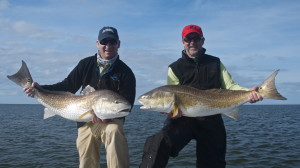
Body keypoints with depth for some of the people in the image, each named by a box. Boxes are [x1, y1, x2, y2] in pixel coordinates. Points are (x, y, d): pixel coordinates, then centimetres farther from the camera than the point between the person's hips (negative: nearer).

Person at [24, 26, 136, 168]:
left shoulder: (125, 72, -6)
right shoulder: (86, 64, 3)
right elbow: (67, 86, 7)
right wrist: (40, 89, -5)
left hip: (111, 119, -3)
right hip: (86, 120, 3)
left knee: (114, 131, -37)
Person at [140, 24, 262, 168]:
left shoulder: (215, 63, 14)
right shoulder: (175, 68, 8)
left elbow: (230, 86, 8)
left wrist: (248, 92, -12)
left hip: (212, 120, 3)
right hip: (184, 118, -2)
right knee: (161, 143, -31)